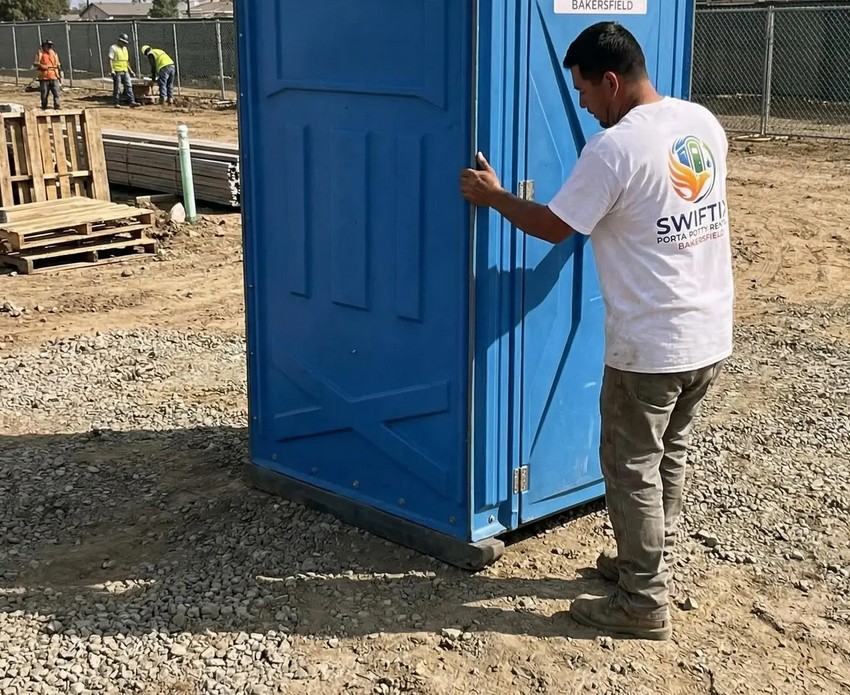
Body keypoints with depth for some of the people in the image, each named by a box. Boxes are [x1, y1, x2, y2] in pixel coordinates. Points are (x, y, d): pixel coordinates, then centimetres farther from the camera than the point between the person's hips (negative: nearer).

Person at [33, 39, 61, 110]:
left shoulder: (54, 53, 15)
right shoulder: (40, 53, 4)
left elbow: (58, 65, 18)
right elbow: (34, 63, -1)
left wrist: (60, 74, 13)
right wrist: (40, 65, -20)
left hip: (54, 78, 2)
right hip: (44, 78, -2)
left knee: (56, 93, -6)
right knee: (44, 94, 1)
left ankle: (57, 106, -2)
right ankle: (44, 107, 10)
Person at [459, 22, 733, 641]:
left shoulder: (615, 148, -19)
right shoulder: (704, 124, 4)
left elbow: (553, 227, -10)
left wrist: (493, 196, 5)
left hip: (651, 348, -8)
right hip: (712, 335, 8)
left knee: (632, 469, 6)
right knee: (670, 456, 22)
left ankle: (644, 604, 15)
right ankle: (653, 562, 38)